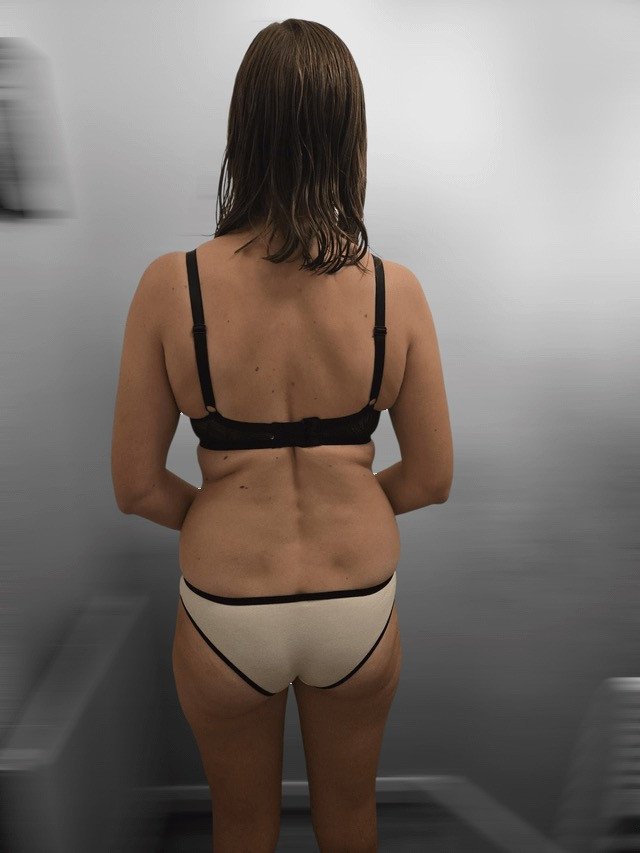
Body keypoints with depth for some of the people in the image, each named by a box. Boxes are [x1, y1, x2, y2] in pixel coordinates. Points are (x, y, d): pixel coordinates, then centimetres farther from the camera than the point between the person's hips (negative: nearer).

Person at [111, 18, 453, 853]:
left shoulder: (171, 285, -17)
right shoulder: (396, 290, -14)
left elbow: (136, 485, -10)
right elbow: (432, 479, -7)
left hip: (226, 617, 0)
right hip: (361, 610, 1)